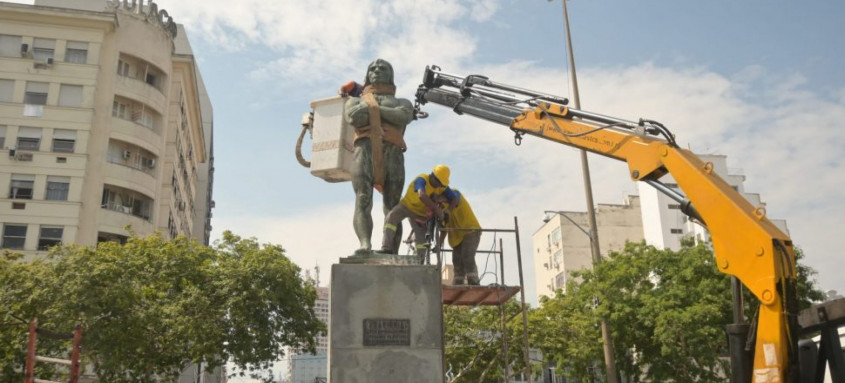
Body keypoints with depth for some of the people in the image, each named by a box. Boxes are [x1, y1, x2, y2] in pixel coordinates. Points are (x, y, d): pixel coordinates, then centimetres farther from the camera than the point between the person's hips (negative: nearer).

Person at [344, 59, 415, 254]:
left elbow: (403, 116, 3)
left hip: (392, 152, 0)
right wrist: (381, 110, 11)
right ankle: (365, 245, -39)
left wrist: (372, 108, 7)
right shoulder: (355, 101, 31)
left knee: (392, 208, -11)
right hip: (365, 148, 0)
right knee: (363, 201, -24)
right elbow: (354, 117, 4)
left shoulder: (402, 103, 30)